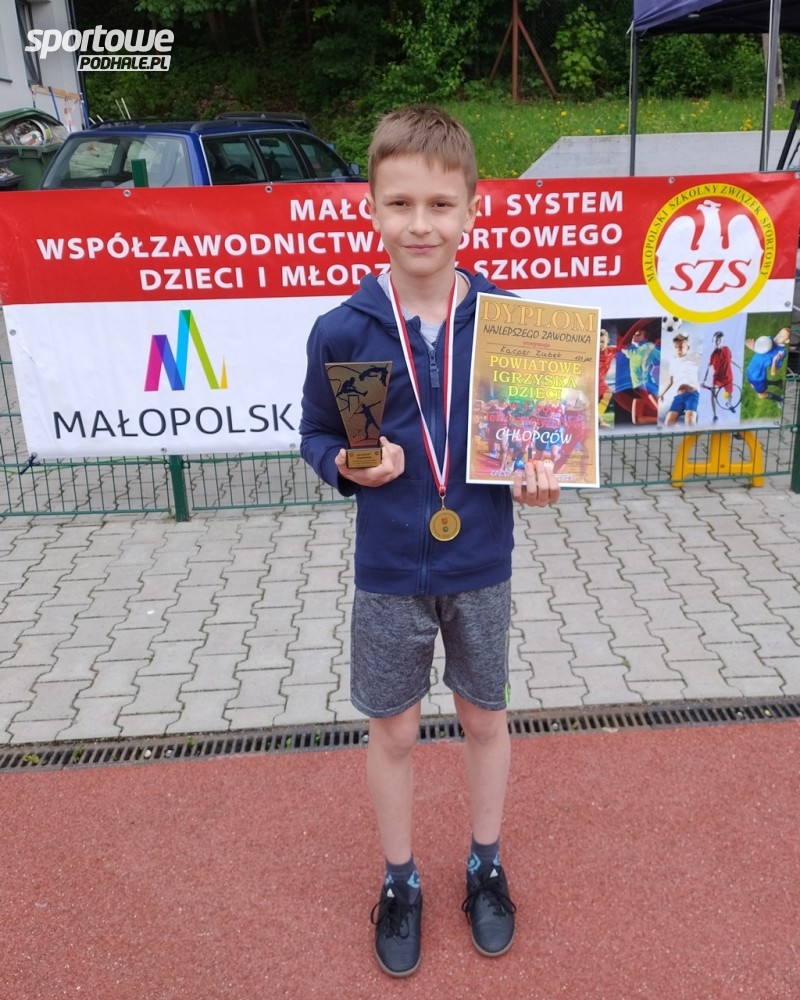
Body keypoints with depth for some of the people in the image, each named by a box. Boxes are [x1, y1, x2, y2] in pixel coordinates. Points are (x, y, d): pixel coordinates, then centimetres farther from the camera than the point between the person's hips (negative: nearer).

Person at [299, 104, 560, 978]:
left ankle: (485, 865, 45)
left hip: (481, 567, 1)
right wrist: (349, 465, -19)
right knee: (393, 733, 15)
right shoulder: (341, 331, -12)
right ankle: (399, 882, 40)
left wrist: (540, 475, -16)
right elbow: (315, 434, 1)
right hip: (389, 574, 0)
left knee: (484, 718, 19)